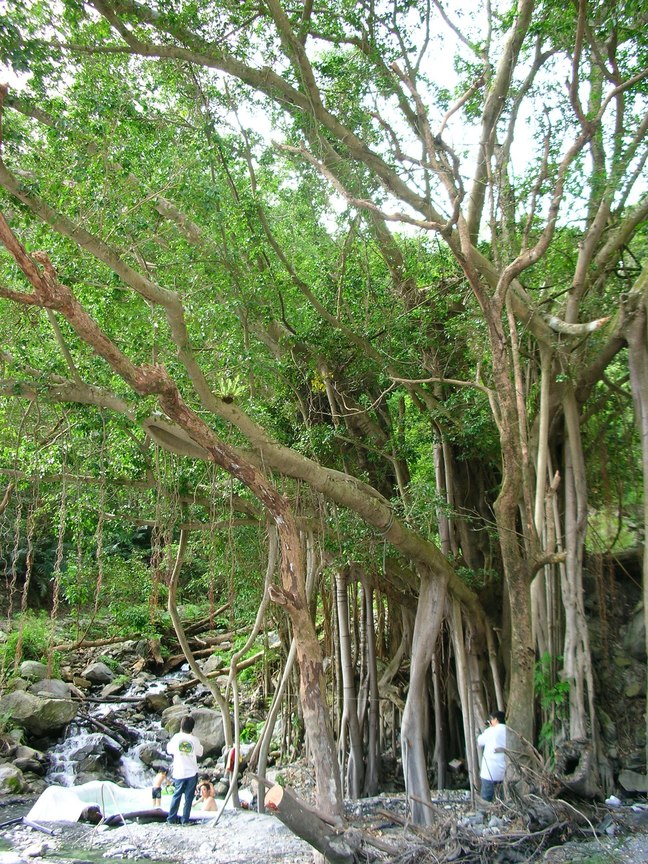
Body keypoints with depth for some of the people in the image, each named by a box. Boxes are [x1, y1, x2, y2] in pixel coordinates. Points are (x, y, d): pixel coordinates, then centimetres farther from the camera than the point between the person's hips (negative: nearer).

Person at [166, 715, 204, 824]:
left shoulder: (176, 737, -6)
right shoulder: (194, 739, -6)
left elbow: (169, 751, 7)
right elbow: (199, 754, 6)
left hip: (179, 772, 1)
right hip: (192, 772, -1)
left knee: (176, 795, 15)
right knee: (189, 797, 8)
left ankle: (171, 818, 16)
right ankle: (185, 819, 8)